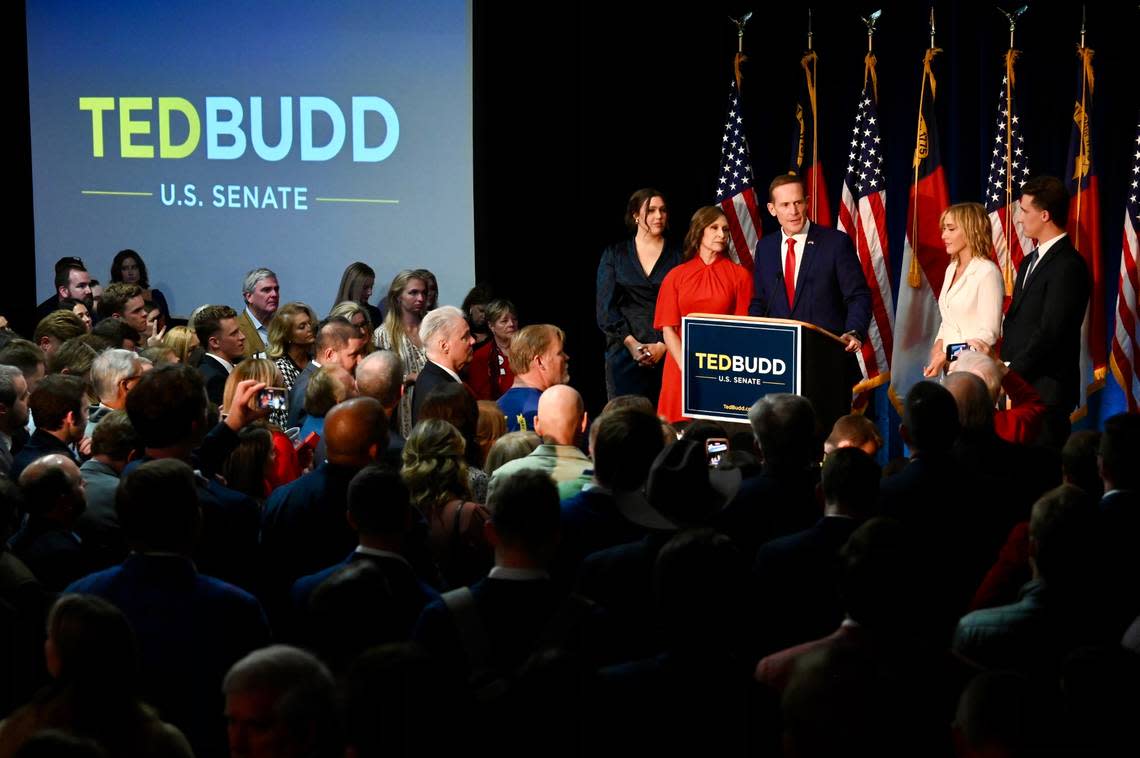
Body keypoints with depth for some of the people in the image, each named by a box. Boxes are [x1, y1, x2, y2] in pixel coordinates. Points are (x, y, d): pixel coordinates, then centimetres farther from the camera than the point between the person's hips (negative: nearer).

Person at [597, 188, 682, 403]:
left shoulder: (677, 255, 8)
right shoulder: (614, 254, 10)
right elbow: (605, 307, 4)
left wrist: (663, 345, -10)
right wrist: (631, 343, -7)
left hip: (667, 352, 0)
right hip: (624, 353, 1)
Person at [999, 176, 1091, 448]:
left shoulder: (1068, 266, -13)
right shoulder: (1030, 261, 18)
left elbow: (1050, 331, -17)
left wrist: (1013, 371, -13)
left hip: (1046, 391, -8)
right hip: (1019, 386, 8)